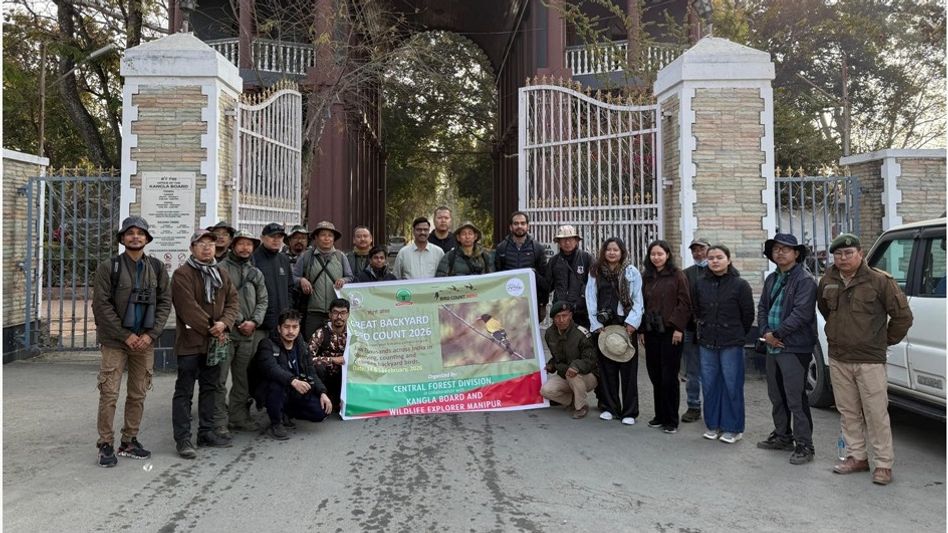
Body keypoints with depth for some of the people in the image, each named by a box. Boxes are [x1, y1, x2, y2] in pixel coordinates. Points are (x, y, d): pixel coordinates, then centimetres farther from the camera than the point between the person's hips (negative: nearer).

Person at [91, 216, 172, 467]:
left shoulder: (157, 268, 7)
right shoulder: (109, 267, -3)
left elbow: (165, 302, 5)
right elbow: (101, 305, -7)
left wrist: (151, 334, -7)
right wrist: (126, 335, -11)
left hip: (145, 340, 3)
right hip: (115, 341, -3)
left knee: (138, 394, 9)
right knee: (109, 394, -4)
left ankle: (129, 441, 20)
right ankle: (106, 444, 7)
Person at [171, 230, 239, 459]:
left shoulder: (221, 274, 14)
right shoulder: (182, 274, -8)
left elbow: (233, 301, 8)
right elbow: (189, 307, -17)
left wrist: (224, 323, -10)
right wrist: (210, 328, -15)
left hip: (214, 342, 7)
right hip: (190, 342, -7)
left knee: (210, 388, 15)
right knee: (185, 392, -2)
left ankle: (206, 432, 26)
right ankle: (183, 438, 2)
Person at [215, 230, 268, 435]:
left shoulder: (256, 273, 16)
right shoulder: (221, 269, -2)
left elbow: (262, 300, 12)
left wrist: (254, 321, -4)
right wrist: (238, 321, -12)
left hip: (249, 333, 5)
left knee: (243, 379, 13)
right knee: (220, 379, -6)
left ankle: (239, 417, 22)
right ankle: (219, 422, -1)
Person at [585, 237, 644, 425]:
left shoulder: (632, 272, 3)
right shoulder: (595, 272, 7)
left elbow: (638, 300, 0)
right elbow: (590, 299, 4)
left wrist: (631, 324, -10)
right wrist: (597, 325, -4)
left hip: (626, 325, -2)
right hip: (602, 326, 2)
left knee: (628, 369, 0)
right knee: (606, 368, 6)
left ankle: (629, 411, 7)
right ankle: (609, 407, 18)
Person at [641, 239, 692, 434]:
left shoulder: (677, 275, -3)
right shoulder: (646, 277, 12)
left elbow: (684, 303, -7)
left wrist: (678, 327, -13)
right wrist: (642, 329, 9)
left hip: (670, 331, -5)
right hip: (651, 331, 5)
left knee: (669, 376, -3)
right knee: (655, 375, 9)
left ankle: (671, 420, 6)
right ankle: (660, 415, 20)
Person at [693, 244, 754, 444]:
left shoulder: (740, 285, -7)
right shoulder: (701, 283, 5)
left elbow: (748, 314, -1)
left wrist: (737, 335, 6)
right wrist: (704, 329, 13)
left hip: (731, 344, -4)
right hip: (707, 343, 4)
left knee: (732, 385, 1)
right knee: (710, 385, 9)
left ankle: (732, 428, 11)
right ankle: (713, 425, 21)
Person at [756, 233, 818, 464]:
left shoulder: (805, 280, -11)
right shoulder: (771, 280, 16)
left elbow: (801, 314, -19)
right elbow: (762, 307, 14)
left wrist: (777, 334, -15)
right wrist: (766, 332, -3)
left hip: (795, 349, -8)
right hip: (773, 347, 9)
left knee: (796, 399, -6)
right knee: (776, 395, 18)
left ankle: (804, 445, 2)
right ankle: (782, 436, 32)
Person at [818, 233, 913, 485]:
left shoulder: (880, 280, -9)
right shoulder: (827, 281, 7)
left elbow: (903, 315, -3)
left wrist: (886, 340, 4)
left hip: (869, 360, -5)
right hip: (838, 360, 5)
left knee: (876, 414, -2)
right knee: (848, 412, 12)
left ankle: (883, 464, 8)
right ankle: (857, 457, 24)